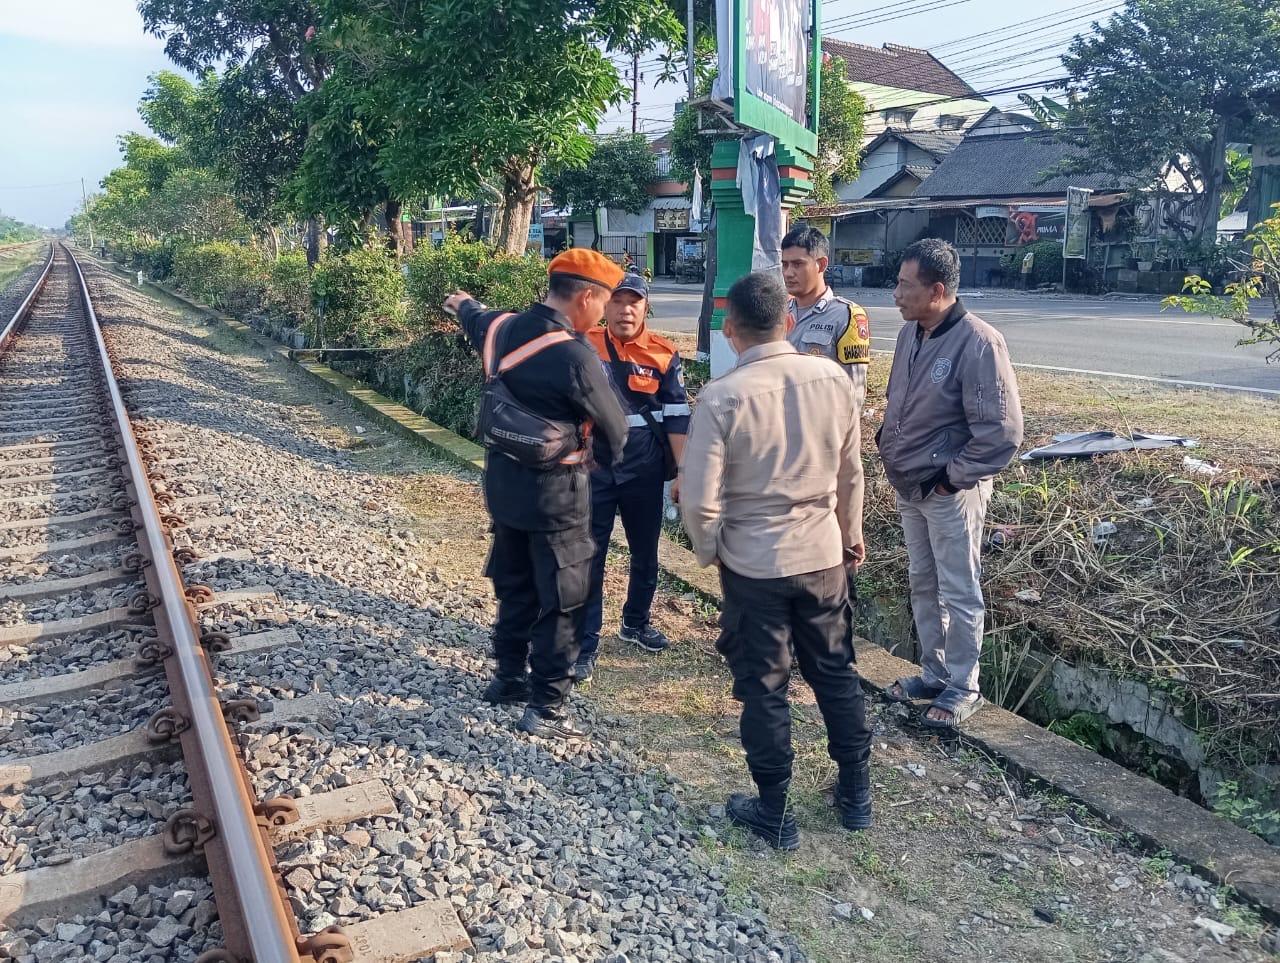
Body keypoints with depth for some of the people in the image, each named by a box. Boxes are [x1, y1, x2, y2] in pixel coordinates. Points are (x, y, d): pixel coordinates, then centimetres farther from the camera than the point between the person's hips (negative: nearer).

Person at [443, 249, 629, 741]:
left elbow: (475, 319, 25)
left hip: (504, 482, 8)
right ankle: (546, 708, 11)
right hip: (554, 493, -8)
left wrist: (463, 303, 50)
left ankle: (508, 677, 37)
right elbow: (614, 427, -12)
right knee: (564, 601, 5)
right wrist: (612, 454, 13)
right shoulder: (575, 355, -24)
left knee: (515, 586, 23)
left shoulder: (502, 327, -1)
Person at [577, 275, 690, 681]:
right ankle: (586, 643, 9)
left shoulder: (664, 354, -3)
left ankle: (636, 623, 37)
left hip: (644, 471, 2)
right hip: (594, 469, -1)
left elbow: (676, 417, -1)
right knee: (589, 557, 0)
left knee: (645, 553, 16)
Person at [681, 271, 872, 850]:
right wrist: (851, 535, 19)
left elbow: (700, 497, -17)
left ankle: (774, 814, 25)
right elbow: (851, 472, 4)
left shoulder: (721, 397, -19)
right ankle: (856, 795, 35)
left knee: (763, 686, 11)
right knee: (835, 672, 20)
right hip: (823, 555, 4)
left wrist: (709, 551, 2)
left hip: (753, 563, -4)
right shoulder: (833, 379, -7)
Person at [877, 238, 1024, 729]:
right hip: (909, 487, 8)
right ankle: (934, 673, 34)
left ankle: (962, 688, 20)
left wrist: (954, 476, -16)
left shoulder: (978, 343, -21)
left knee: (959, 594, 5)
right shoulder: (910, 333, 3)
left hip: (949, 492, -8)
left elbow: (1002, 430, -21)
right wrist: (887, 444, 9)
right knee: (922, 585, 18)